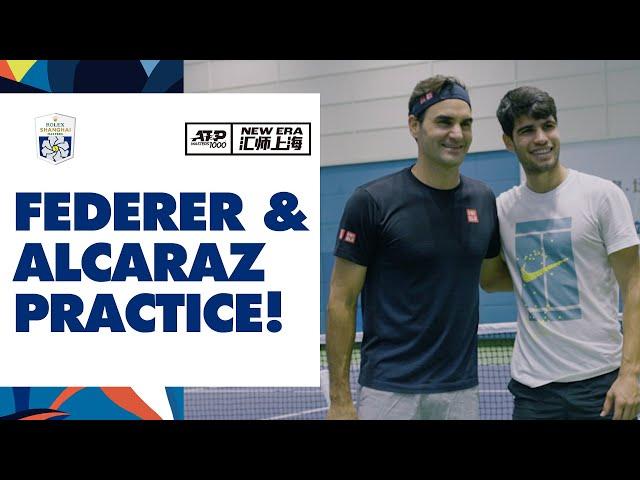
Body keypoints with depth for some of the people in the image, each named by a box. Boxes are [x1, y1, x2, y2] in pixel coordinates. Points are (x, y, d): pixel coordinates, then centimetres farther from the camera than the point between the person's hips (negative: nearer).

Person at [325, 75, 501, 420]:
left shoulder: (483, 199, 6)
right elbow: (342, 302, -6)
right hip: (390, 391, -4)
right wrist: (339, 398, -9)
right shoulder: (372, 202, -8)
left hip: (462, 390, 5)